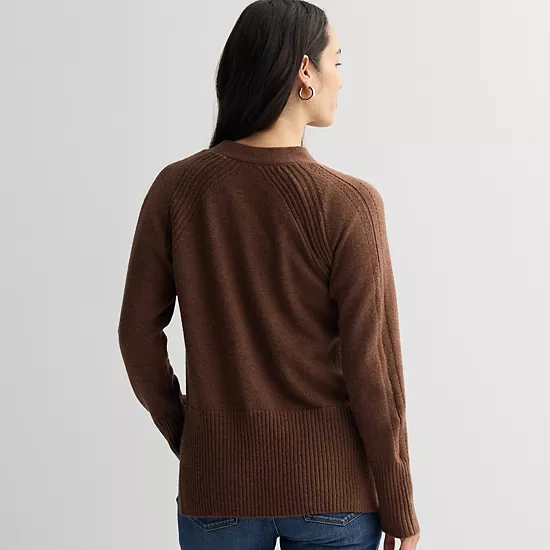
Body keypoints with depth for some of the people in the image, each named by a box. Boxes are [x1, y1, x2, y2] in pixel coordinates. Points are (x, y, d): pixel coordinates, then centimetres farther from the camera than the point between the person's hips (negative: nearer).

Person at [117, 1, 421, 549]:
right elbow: (372, 367, -13)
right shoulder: (348, 204, -15)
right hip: (331, 489, -2)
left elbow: (138, 333, -1)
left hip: (216, 481, 2)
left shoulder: (175, 188, -6)